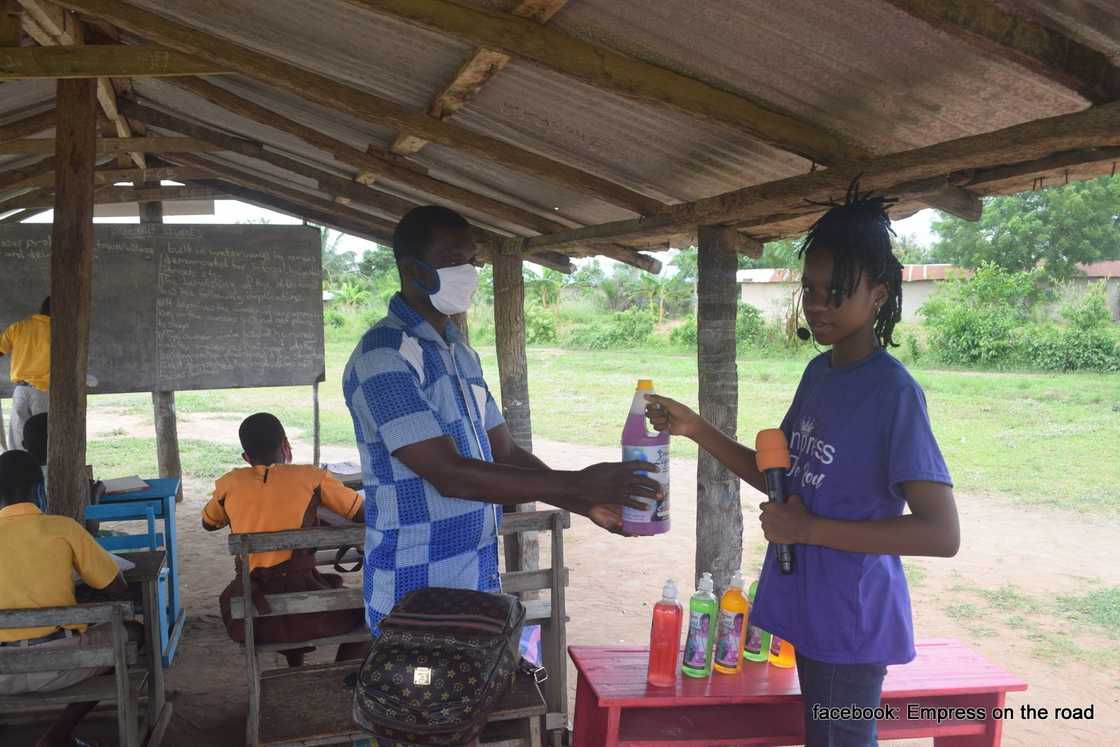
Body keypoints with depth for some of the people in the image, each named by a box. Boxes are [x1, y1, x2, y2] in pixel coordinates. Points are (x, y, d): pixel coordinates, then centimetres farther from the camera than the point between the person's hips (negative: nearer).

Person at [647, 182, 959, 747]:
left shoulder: (893, 393, -18)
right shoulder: (819, 372, 6)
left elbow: (942, 534, -22)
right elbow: (777, 476, 15)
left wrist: (810, 529, -21)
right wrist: (694, 429, 3)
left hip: (851, 620, -7)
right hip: (809, 610, 7)